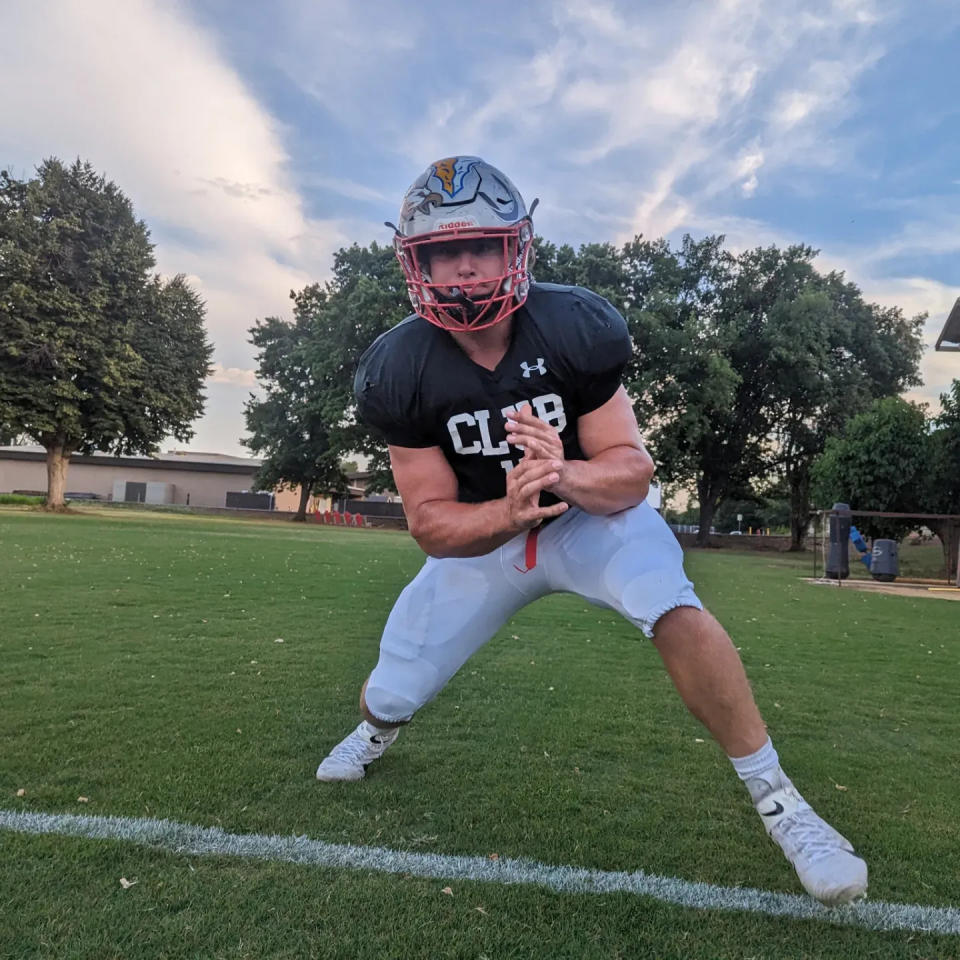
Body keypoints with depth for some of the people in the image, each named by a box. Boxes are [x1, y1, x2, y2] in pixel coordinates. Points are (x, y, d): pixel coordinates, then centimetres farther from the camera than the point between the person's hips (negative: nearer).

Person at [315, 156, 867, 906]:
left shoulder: (577, 329, -22)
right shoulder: (399, 372, -19)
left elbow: (632, 468, -20)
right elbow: (431, 523, -18)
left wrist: (565, 476, -42)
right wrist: (509, 511, -39)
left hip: (591, 511, -1)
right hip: (482, 532, 2)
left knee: (675, 610, -32)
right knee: (388, 697, 4)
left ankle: (777, 800, -10)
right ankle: (380, 726, 46)